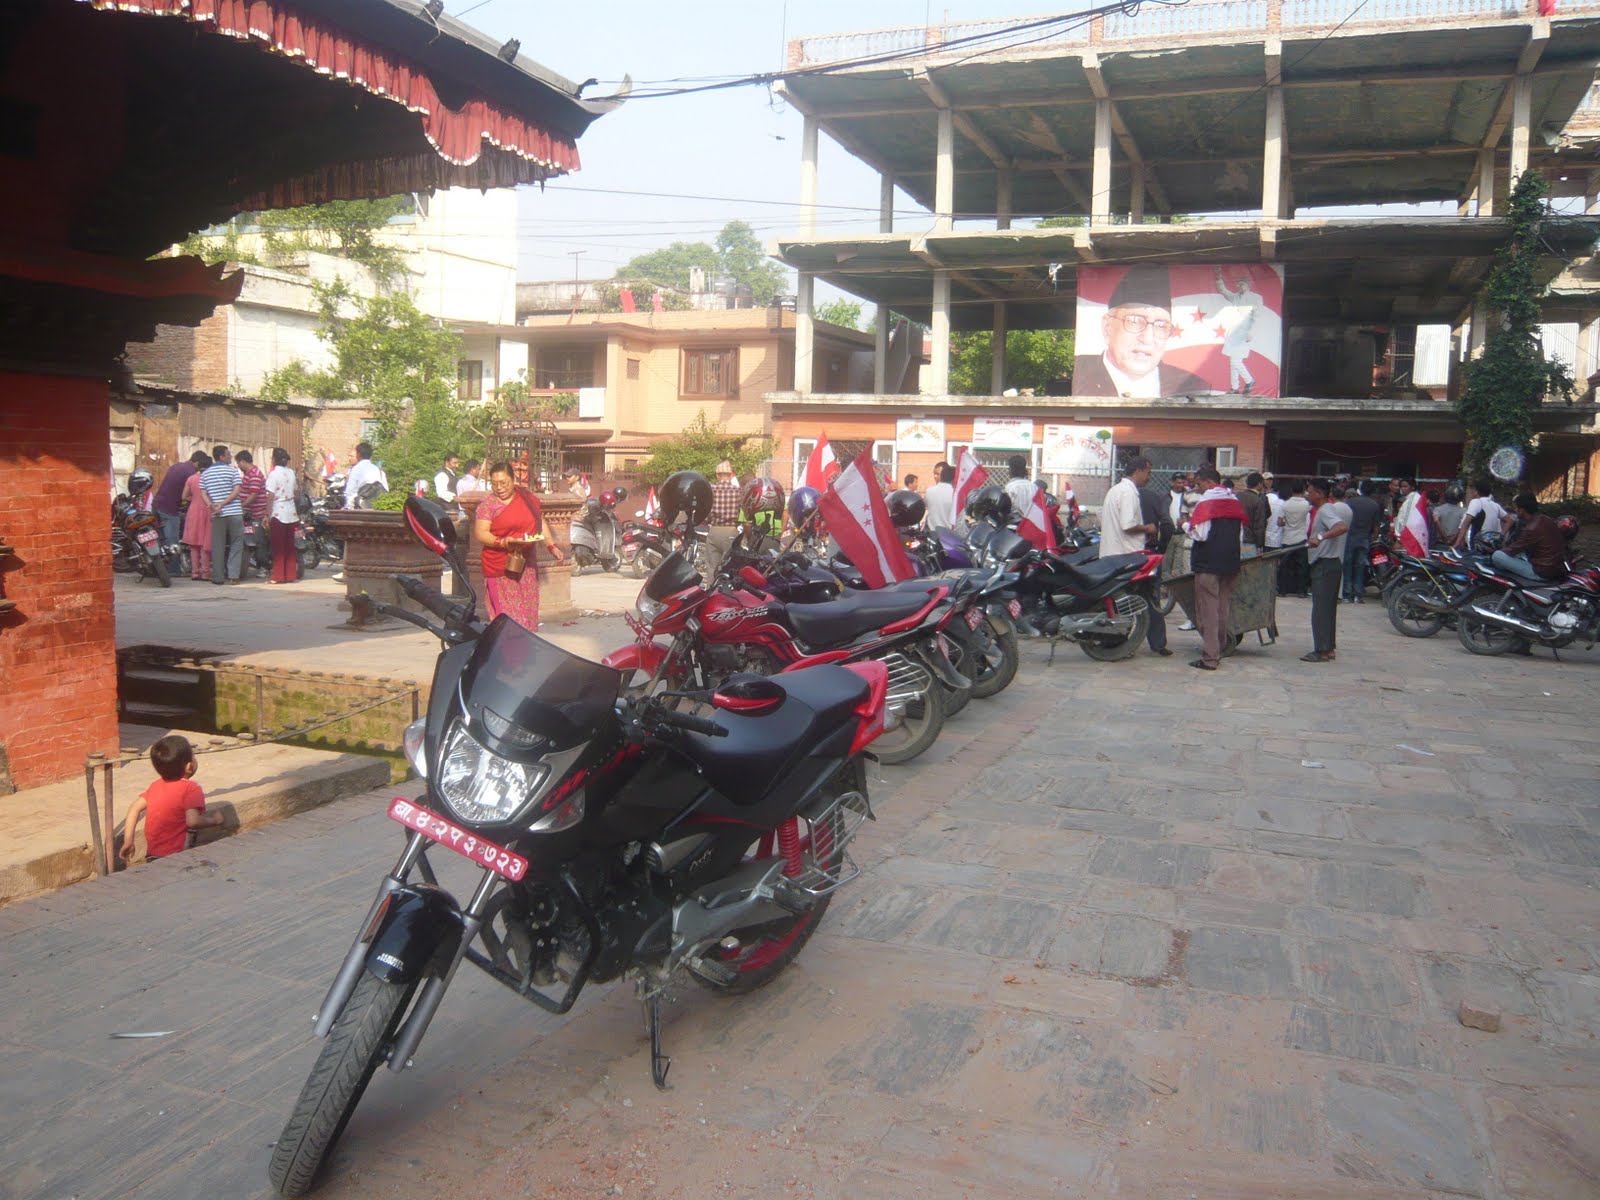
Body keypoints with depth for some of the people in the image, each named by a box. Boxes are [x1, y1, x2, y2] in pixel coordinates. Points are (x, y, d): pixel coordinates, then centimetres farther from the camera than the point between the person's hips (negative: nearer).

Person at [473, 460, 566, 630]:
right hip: (501, 569, -5)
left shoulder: (528, 498, 9)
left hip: (526, 564, 5)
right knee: (508, 618, -11)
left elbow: (540, 523, 20)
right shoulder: (487, 504, -5)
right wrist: (502, 542, -28)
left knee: (528, 614, 9)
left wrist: (552, 546, 12)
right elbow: (479, 534, -13)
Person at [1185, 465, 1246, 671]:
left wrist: (1185, 525, 2)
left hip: (1208, 563, -7)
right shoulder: (1235, 502, 13)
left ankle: (1209, 657, -7)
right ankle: (1218, 651, 22)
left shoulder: (1206, 501, -11)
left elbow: (1199, 534, -16)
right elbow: (1240, 533, 17)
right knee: (1223, 608, 14)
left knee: (1208, 610, -5)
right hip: (1231, 561, 7)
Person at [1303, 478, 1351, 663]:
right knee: (1328, 608, 13)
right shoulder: (1326, 509, 15)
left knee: (1321, 608, -8)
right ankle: (1328, 648, 19)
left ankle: (1322, 651, -7)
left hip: (1325, 564, -10)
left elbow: (1342, 527, -30)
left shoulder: (1325, 510, -15)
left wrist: (1321, 537, -41)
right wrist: (1313, 539, 27)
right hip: (1331, 564, 10)